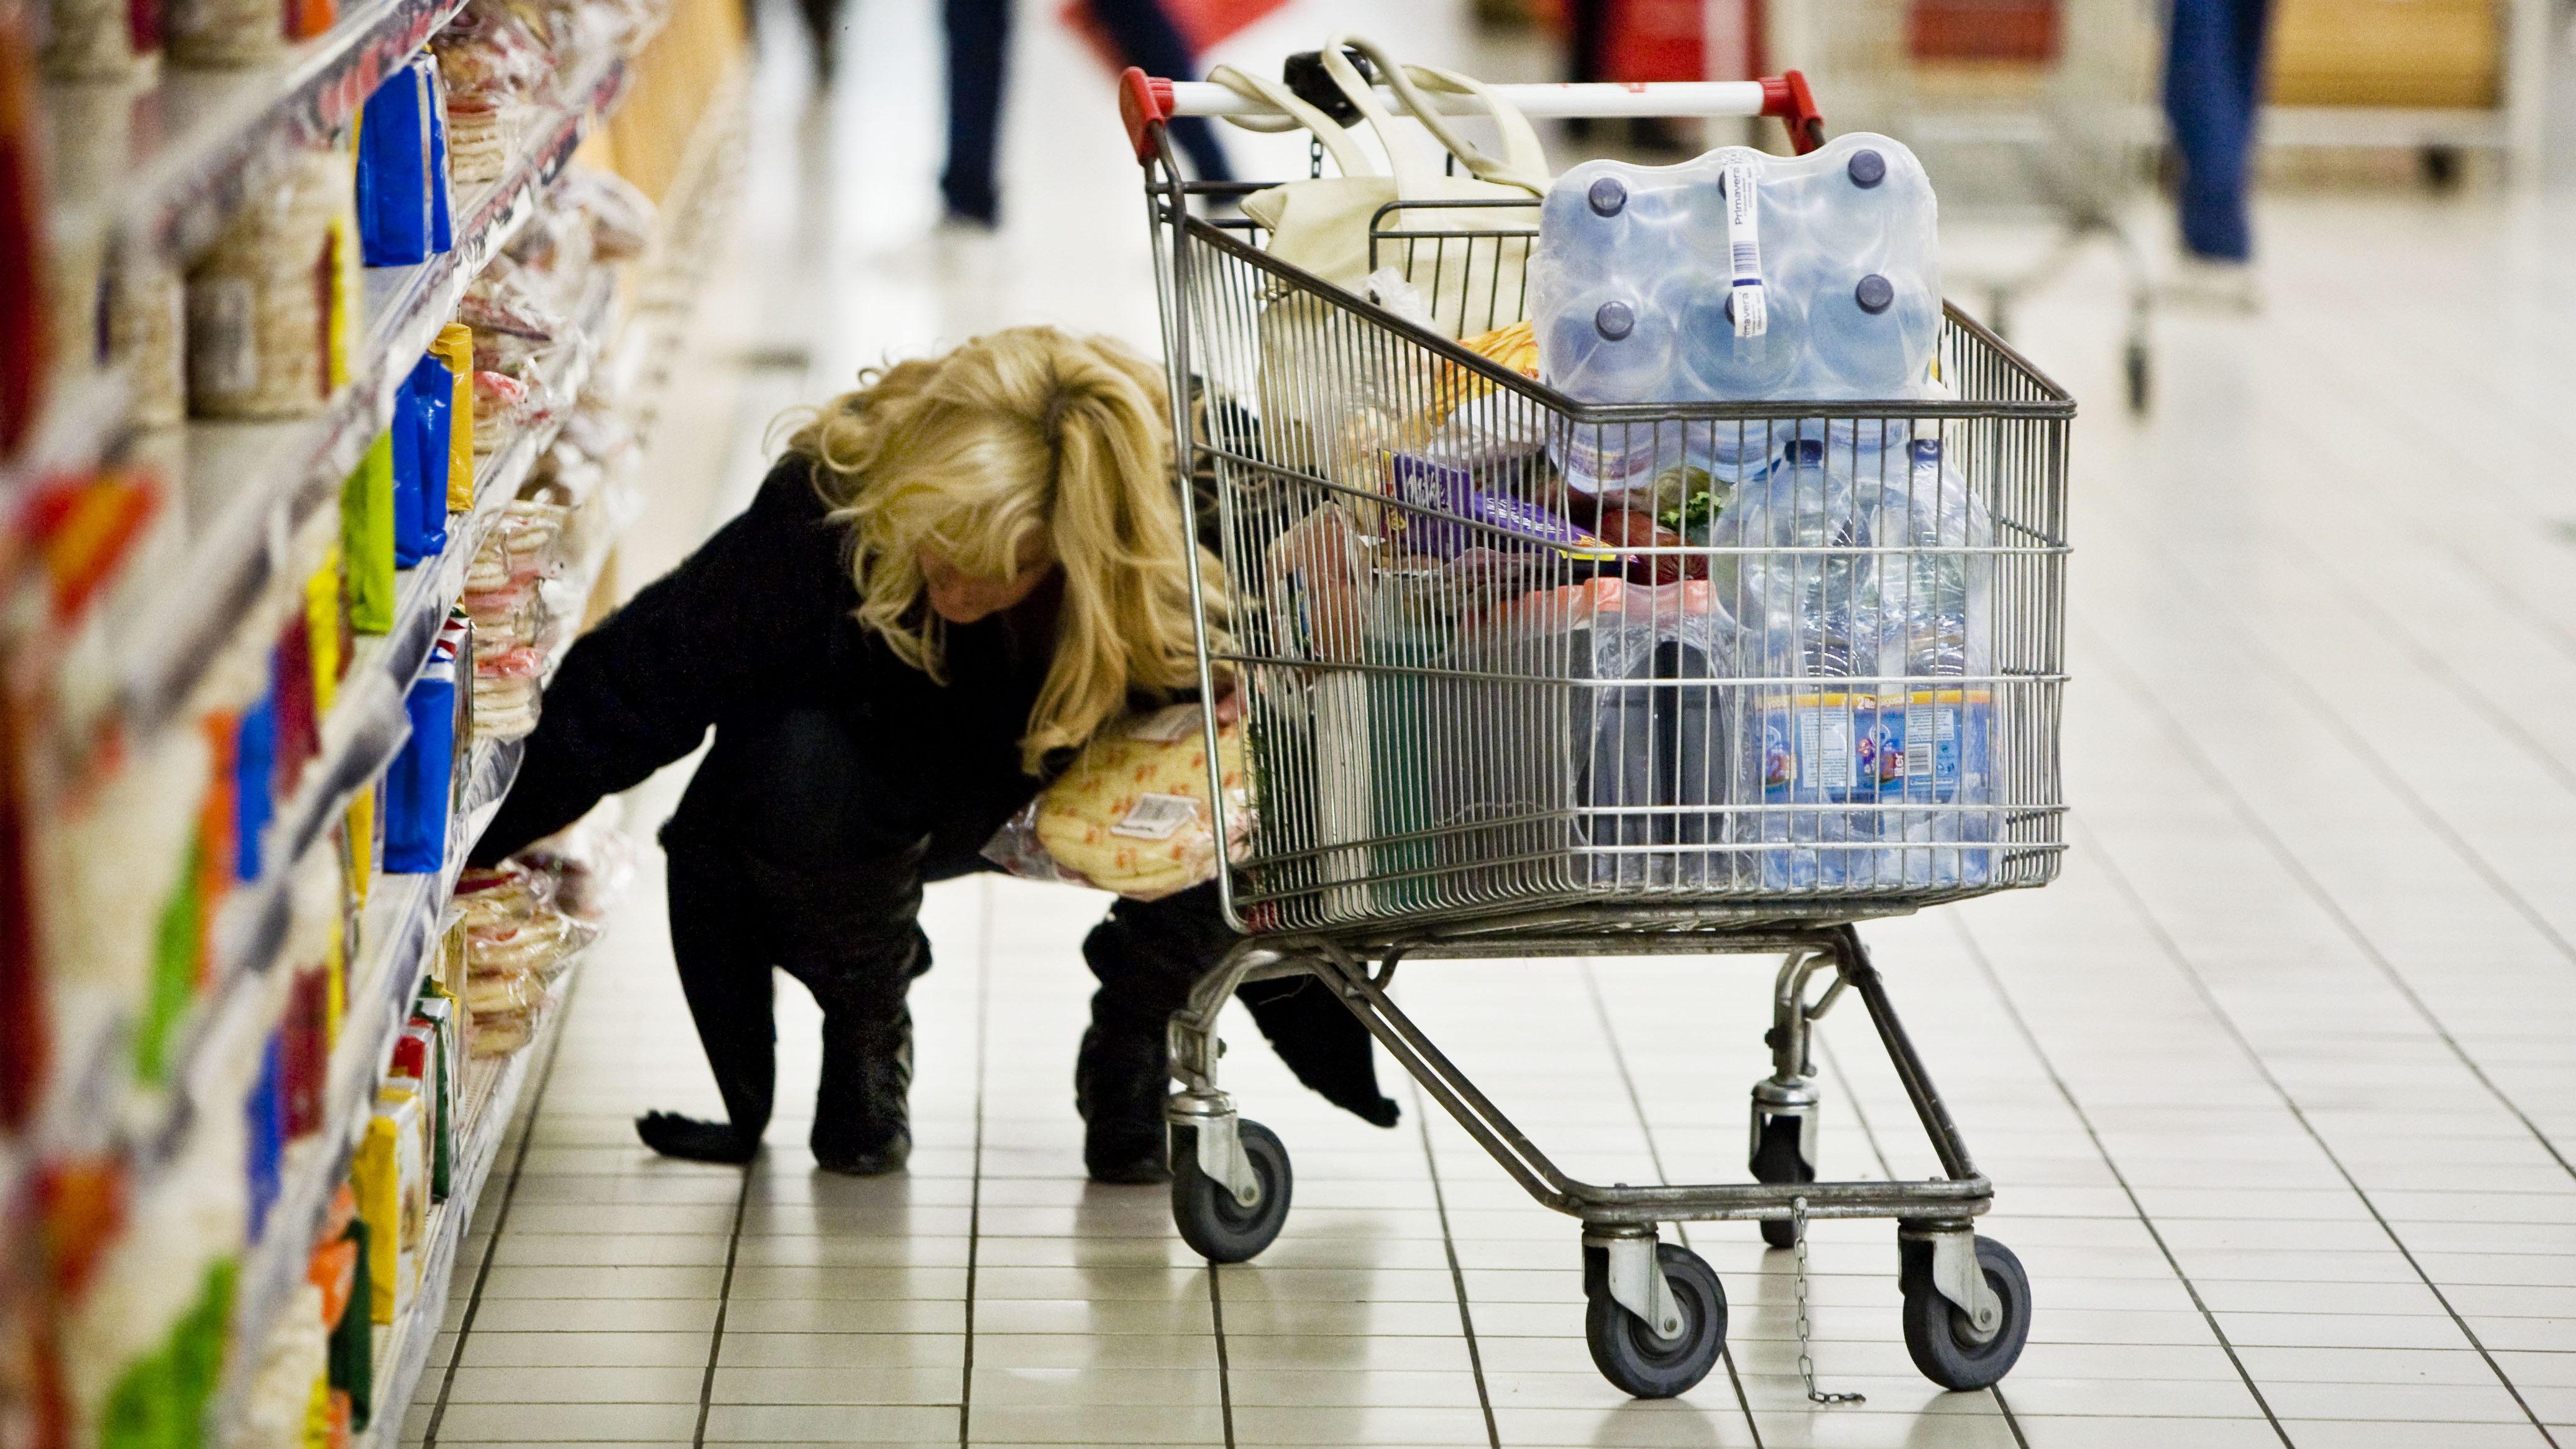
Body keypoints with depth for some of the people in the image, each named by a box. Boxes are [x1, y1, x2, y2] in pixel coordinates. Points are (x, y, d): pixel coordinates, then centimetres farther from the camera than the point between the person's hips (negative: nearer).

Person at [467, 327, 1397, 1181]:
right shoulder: (828, 504, -33)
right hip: (906, 793, 0)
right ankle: (865, 1029, -2)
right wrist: (461, 837, -30)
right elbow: (638, 679, -26)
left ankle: (1131, 1037, 0)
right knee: (796, 773, -36)